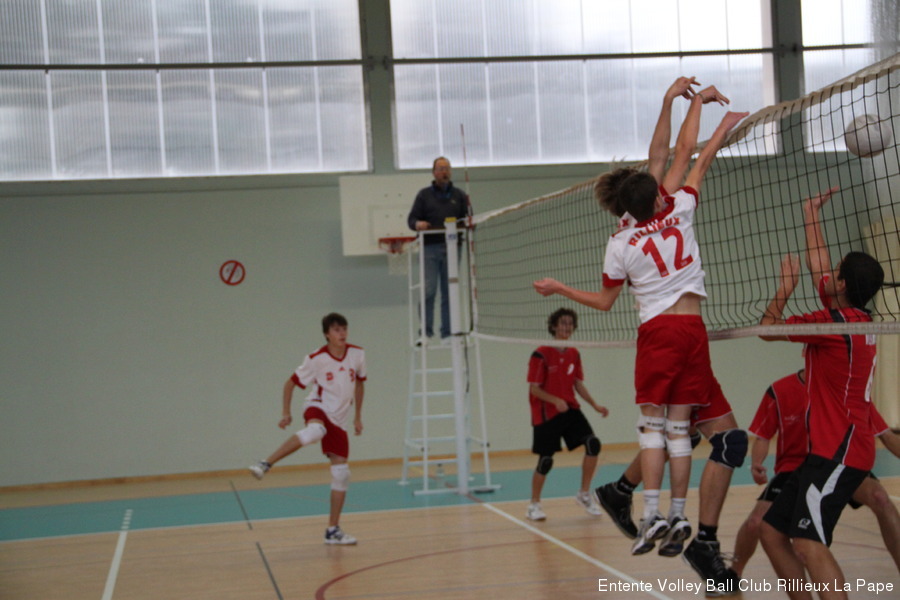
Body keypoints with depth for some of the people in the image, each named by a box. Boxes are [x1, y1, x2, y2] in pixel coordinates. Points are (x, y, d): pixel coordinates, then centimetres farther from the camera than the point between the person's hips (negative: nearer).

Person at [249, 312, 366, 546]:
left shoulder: (357, 354, -1)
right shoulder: (316, 359, -12)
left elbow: (359, 383, 16)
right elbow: (290, 383, -2)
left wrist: (358, 416, 16)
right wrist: (286, 413, -9)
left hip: (339, 419, 5)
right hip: (318, 408, -5)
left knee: (341, 471, -1)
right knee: (314, 431, -42)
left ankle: (333, 530, 8)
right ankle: (265, 464, -39)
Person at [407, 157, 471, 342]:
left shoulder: (459, 195, 16)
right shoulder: (424, 195, 12)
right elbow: (411, 218, 8)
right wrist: (418, 224, -15)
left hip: (452, 248, 2)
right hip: (430, 248, -2)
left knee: (449, 292, 2)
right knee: (428, 290, -10)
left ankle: (447, 332, 8)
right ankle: (426, 330, -6)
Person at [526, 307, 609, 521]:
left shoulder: (574, 354, 7)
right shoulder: (541, 355, -12)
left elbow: (578, 384, 14)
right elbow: (534, 389, -13)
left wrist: (595, 405, 2)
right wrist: (556, 401, -28)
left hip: (570, 410, 5)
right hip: (546, 415, -5)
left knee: (592, 444, -14)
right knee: (545, 461, -2)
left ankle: (584, 494, 3)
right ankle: (534, 505, 19)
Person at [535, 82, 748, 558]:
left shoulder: (619, 245, 0)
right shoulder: (678, 212, 2)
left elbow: (605, 301, 11)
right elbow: (690, 154, 12)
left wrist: (559, 288, 24)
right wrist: (698, 102, 24)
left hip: (656, 330, -2)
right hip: (692, 328, 2)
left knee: (652, 424, 2)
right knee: (679, 425, 5)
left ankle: (651, 513, -10)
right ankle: (678, 514, 5)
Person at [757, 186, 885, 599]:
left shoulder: (838, 322, -12)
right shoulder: (856, 318, 13)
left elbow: (768, 328, -2)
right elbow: (818, 268, 27)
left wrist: (785, 286, 11)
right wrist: (811, 215, 34)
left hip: (839, 451, -10)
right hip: (829, 448, 10)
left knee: (808, 542, -24)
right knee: (772, 530, 11)